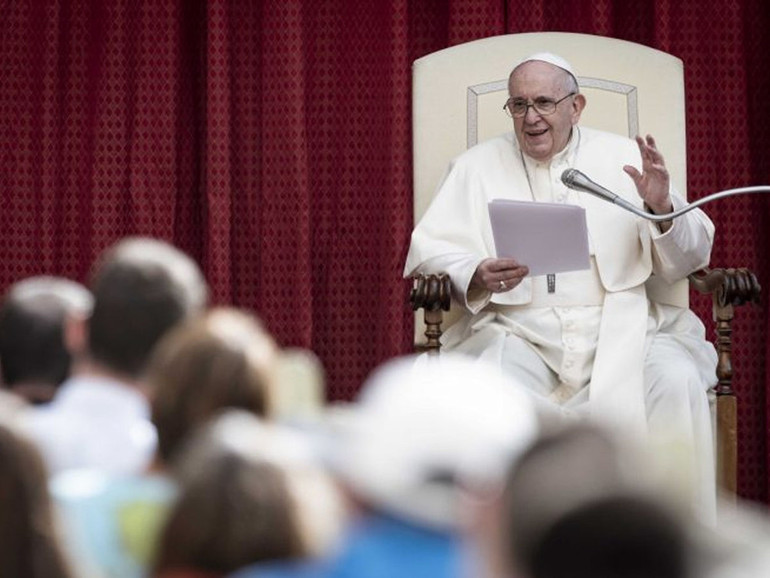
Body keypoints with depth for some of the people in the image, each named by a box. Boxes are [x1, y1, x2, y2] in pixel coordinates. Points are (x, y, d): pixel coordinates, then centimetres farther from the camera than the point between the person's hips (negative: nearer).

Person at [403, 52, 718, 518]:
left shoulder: (625, 157, 14)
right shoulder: (478, 166, 15)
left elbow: (687, 261, 12)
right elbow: (430, 252, 5)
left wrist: (663, 209, -10)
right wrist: (476, 277, -17)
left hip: (621, 325, 1)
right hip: (519, 329, 0)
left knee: (678, 384, -29)